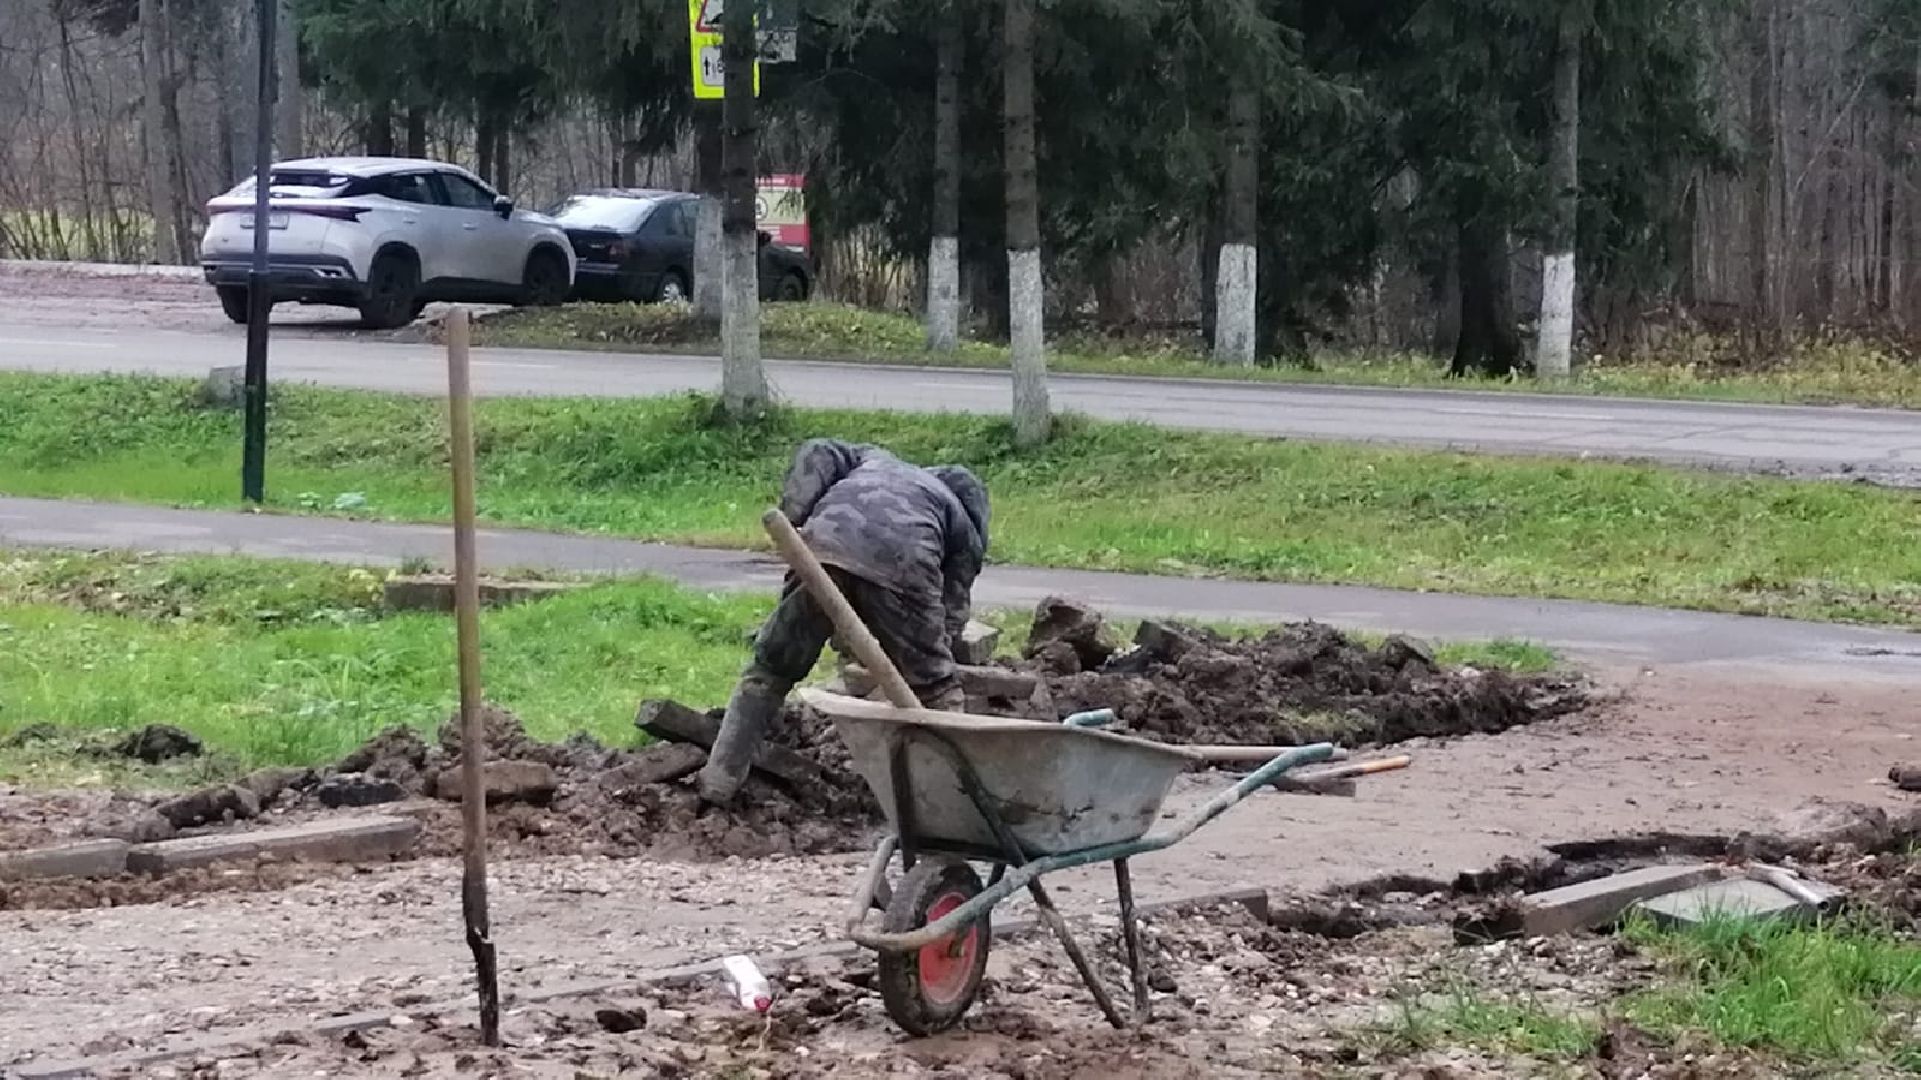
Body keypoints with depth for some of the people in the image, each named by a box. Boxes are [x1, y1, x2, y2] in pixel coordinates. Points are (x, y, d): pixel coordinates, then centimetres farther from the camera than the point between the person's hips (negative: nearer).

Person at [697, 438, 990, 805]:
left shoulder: (873, 459, 41)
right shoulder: (965, 524, 32)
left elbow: (818, 453, 20)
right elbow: (952, 613, 24)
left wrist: (795, 521, 13)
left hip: (824, 545, 2)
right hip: (902, 565, -2)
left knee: (769, 671, 16)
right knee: (935, 690, 16)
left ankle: (718, 783, 16)